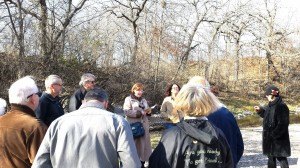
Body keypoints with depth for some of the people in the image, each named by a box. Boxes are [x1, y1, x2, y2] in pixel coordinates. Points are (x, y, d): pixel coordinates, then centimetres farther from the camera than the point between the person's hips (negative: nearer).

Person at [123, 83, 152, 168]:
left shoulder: (143, 100, 17)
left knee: (143, 143, 7)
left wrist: (148, 111, 0)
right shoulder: (128, 99, -3)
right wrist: (139, 113, -18)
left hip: (143, 125, 6)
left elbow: (147, 111, 24)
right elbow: (127, 112, -15)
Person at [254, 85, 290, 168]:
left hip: (279, 139, -9)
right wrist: (260, 110, 9)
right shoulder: (271, 105, 8)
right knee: (271, 157, 19)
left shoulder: (281, 106, -21)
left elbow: (283, 124, -24)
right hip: (270, 138, 9)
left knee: (281, 158, 0)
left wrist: (274, 134, -23)